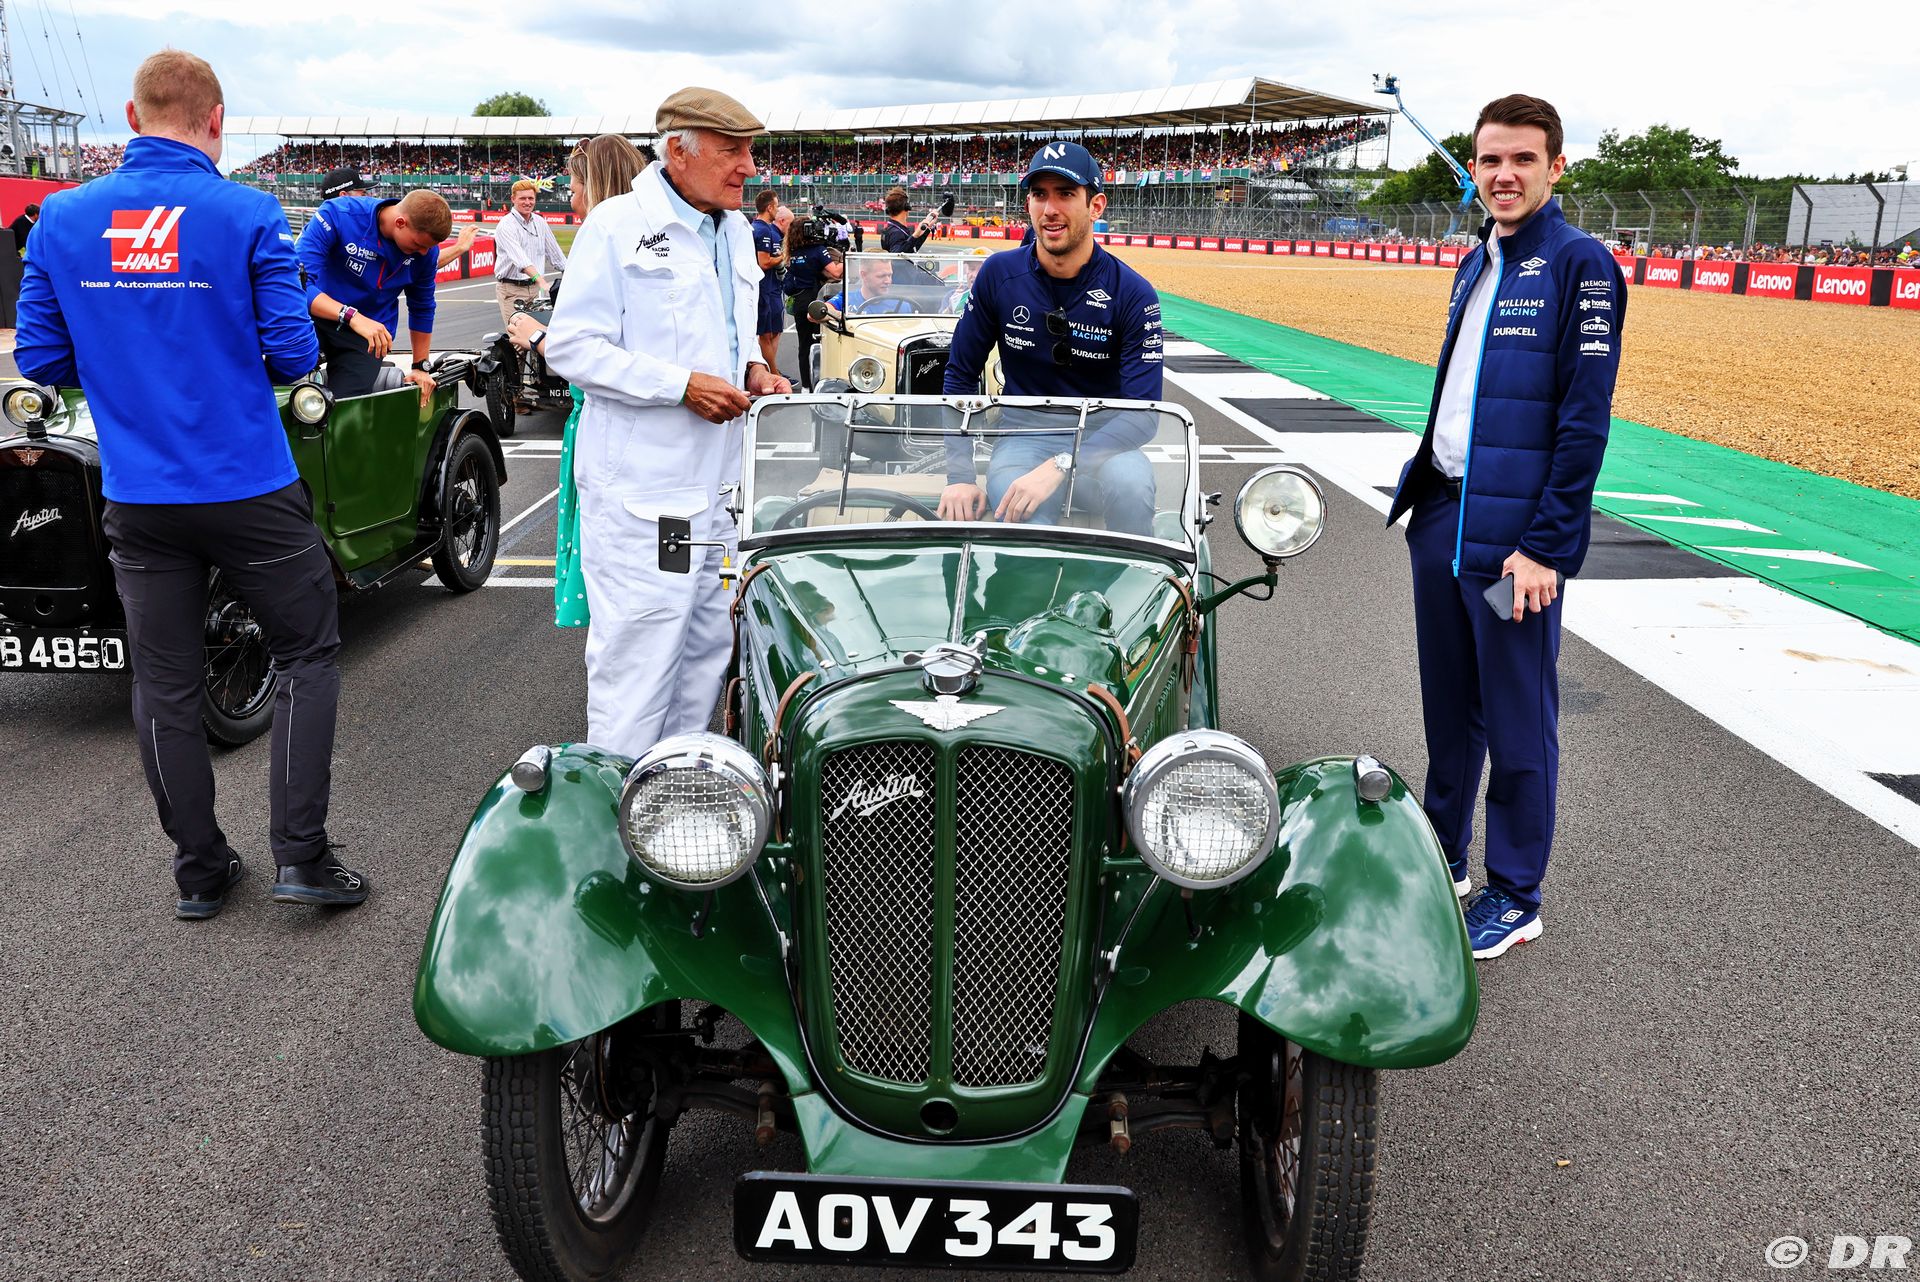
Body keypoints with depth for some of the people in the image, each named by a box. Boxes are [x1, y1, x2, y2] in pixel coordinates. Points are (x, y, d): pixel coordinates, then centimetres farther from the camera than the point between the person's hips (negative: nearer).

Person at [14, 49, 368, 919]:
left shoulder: (62, 219, 1)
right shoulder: (248, 216, -9)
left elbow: (40, 359, 4)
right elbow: (292, 351, -9)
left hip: (137, 503, 3)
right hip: (249, 490, -3)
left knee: (164, 687, 12)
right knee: (306, 656, 12)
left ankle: (198, 872, 22)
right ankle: (300, 856, 7)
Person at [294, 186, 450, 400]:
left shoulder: (426, 249, -7)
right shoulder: (338, 214, -20)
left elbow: (422, 308, 10)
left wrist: (420, 367, 16)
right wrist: (352, 316, -40)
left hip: (372, 332, 3)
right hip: (318, 316, -2)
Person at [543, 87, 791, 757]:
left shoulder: (736, 230, 15)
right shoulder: (616, 225, -9)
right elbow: (571, 347, -13)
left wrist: (752, 368, 6)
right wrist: (682, 386, -20)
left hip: (720, 476, 8)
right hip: (642, 484, -8)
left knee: (707, 649, 15)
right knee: (638, 655, -4)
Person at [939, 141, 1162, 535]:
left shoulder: (1133, 294, -10)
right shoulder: (998, 275, -3)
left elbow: (1142, 412, -16)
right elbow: (960, 375, 4)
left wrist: (1060, 465, -31)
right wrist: (960, 475, -8)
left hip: (1102, 439, 0)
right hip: (1023, 437, 1)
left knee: (1130, 483, -35)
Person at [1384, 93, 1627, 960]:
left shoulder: (1581, 266, -9)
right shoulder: (1476, 265, 14)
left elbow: (1584, 422, -15)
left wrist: (1544, 546, -18)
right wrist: (1425, 488, 15)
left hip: (1514, 534, -7)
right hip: (1441, 515, 8)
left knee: (1518, 722, 3)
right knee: (1448, 706, 18)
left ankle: (1515, 898, 16)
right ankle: (1443, 854, 34)